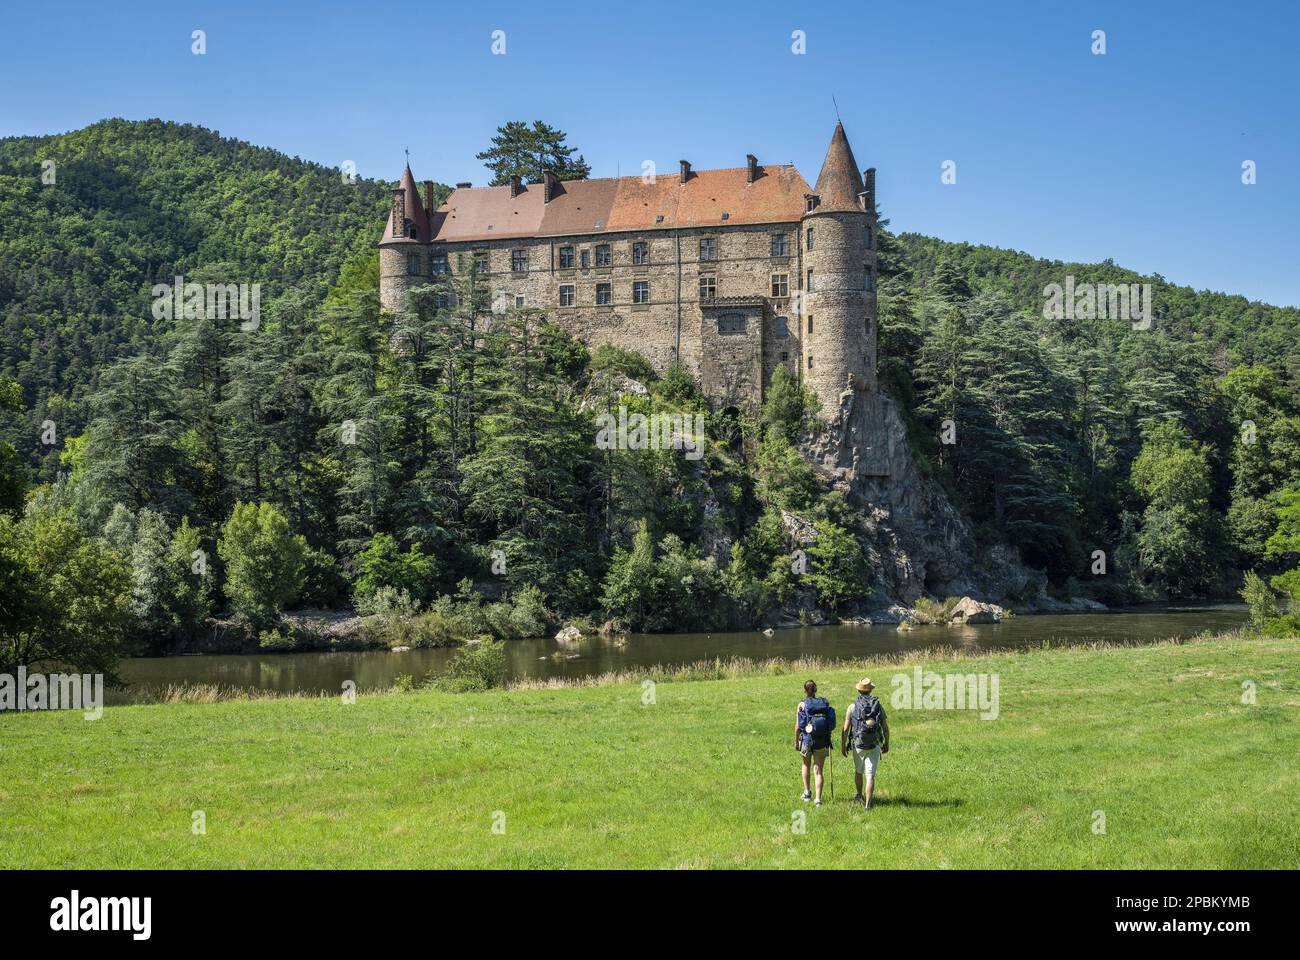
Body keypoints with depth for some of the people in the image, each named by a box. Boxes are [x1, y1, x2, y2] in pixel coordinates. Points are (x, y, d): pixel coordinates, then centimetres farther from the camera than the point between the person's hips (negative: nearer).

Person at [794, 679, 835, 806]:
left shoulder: (802, 705, -7)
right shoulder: (825, 703, 0)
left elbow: (797, 726, -9)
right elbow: (831, 724, 1)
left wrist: (796, 741, 4)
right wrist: (827, 740, 14)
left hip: (807, 740, -1)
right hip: (822, 742, 1)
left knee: (806, 765, 25)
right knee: (818, 771, 7)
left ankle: (807, 792, 26)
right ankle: (818, 799, -1)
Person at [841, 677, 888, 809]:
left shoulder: (853, 707, -6)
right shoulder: (878, 706, -2)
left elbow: (845, 729, -7)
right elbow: (886, 728, 1)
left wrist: (843, 746, 4)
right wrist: (886, 744, 16)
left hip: (858, 745, 0)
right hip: (874, 746, 0)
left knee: (858, 771, 23)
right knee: (870, 776, -2)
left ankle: (859, 796, 42)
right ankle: (867, 804, -10)